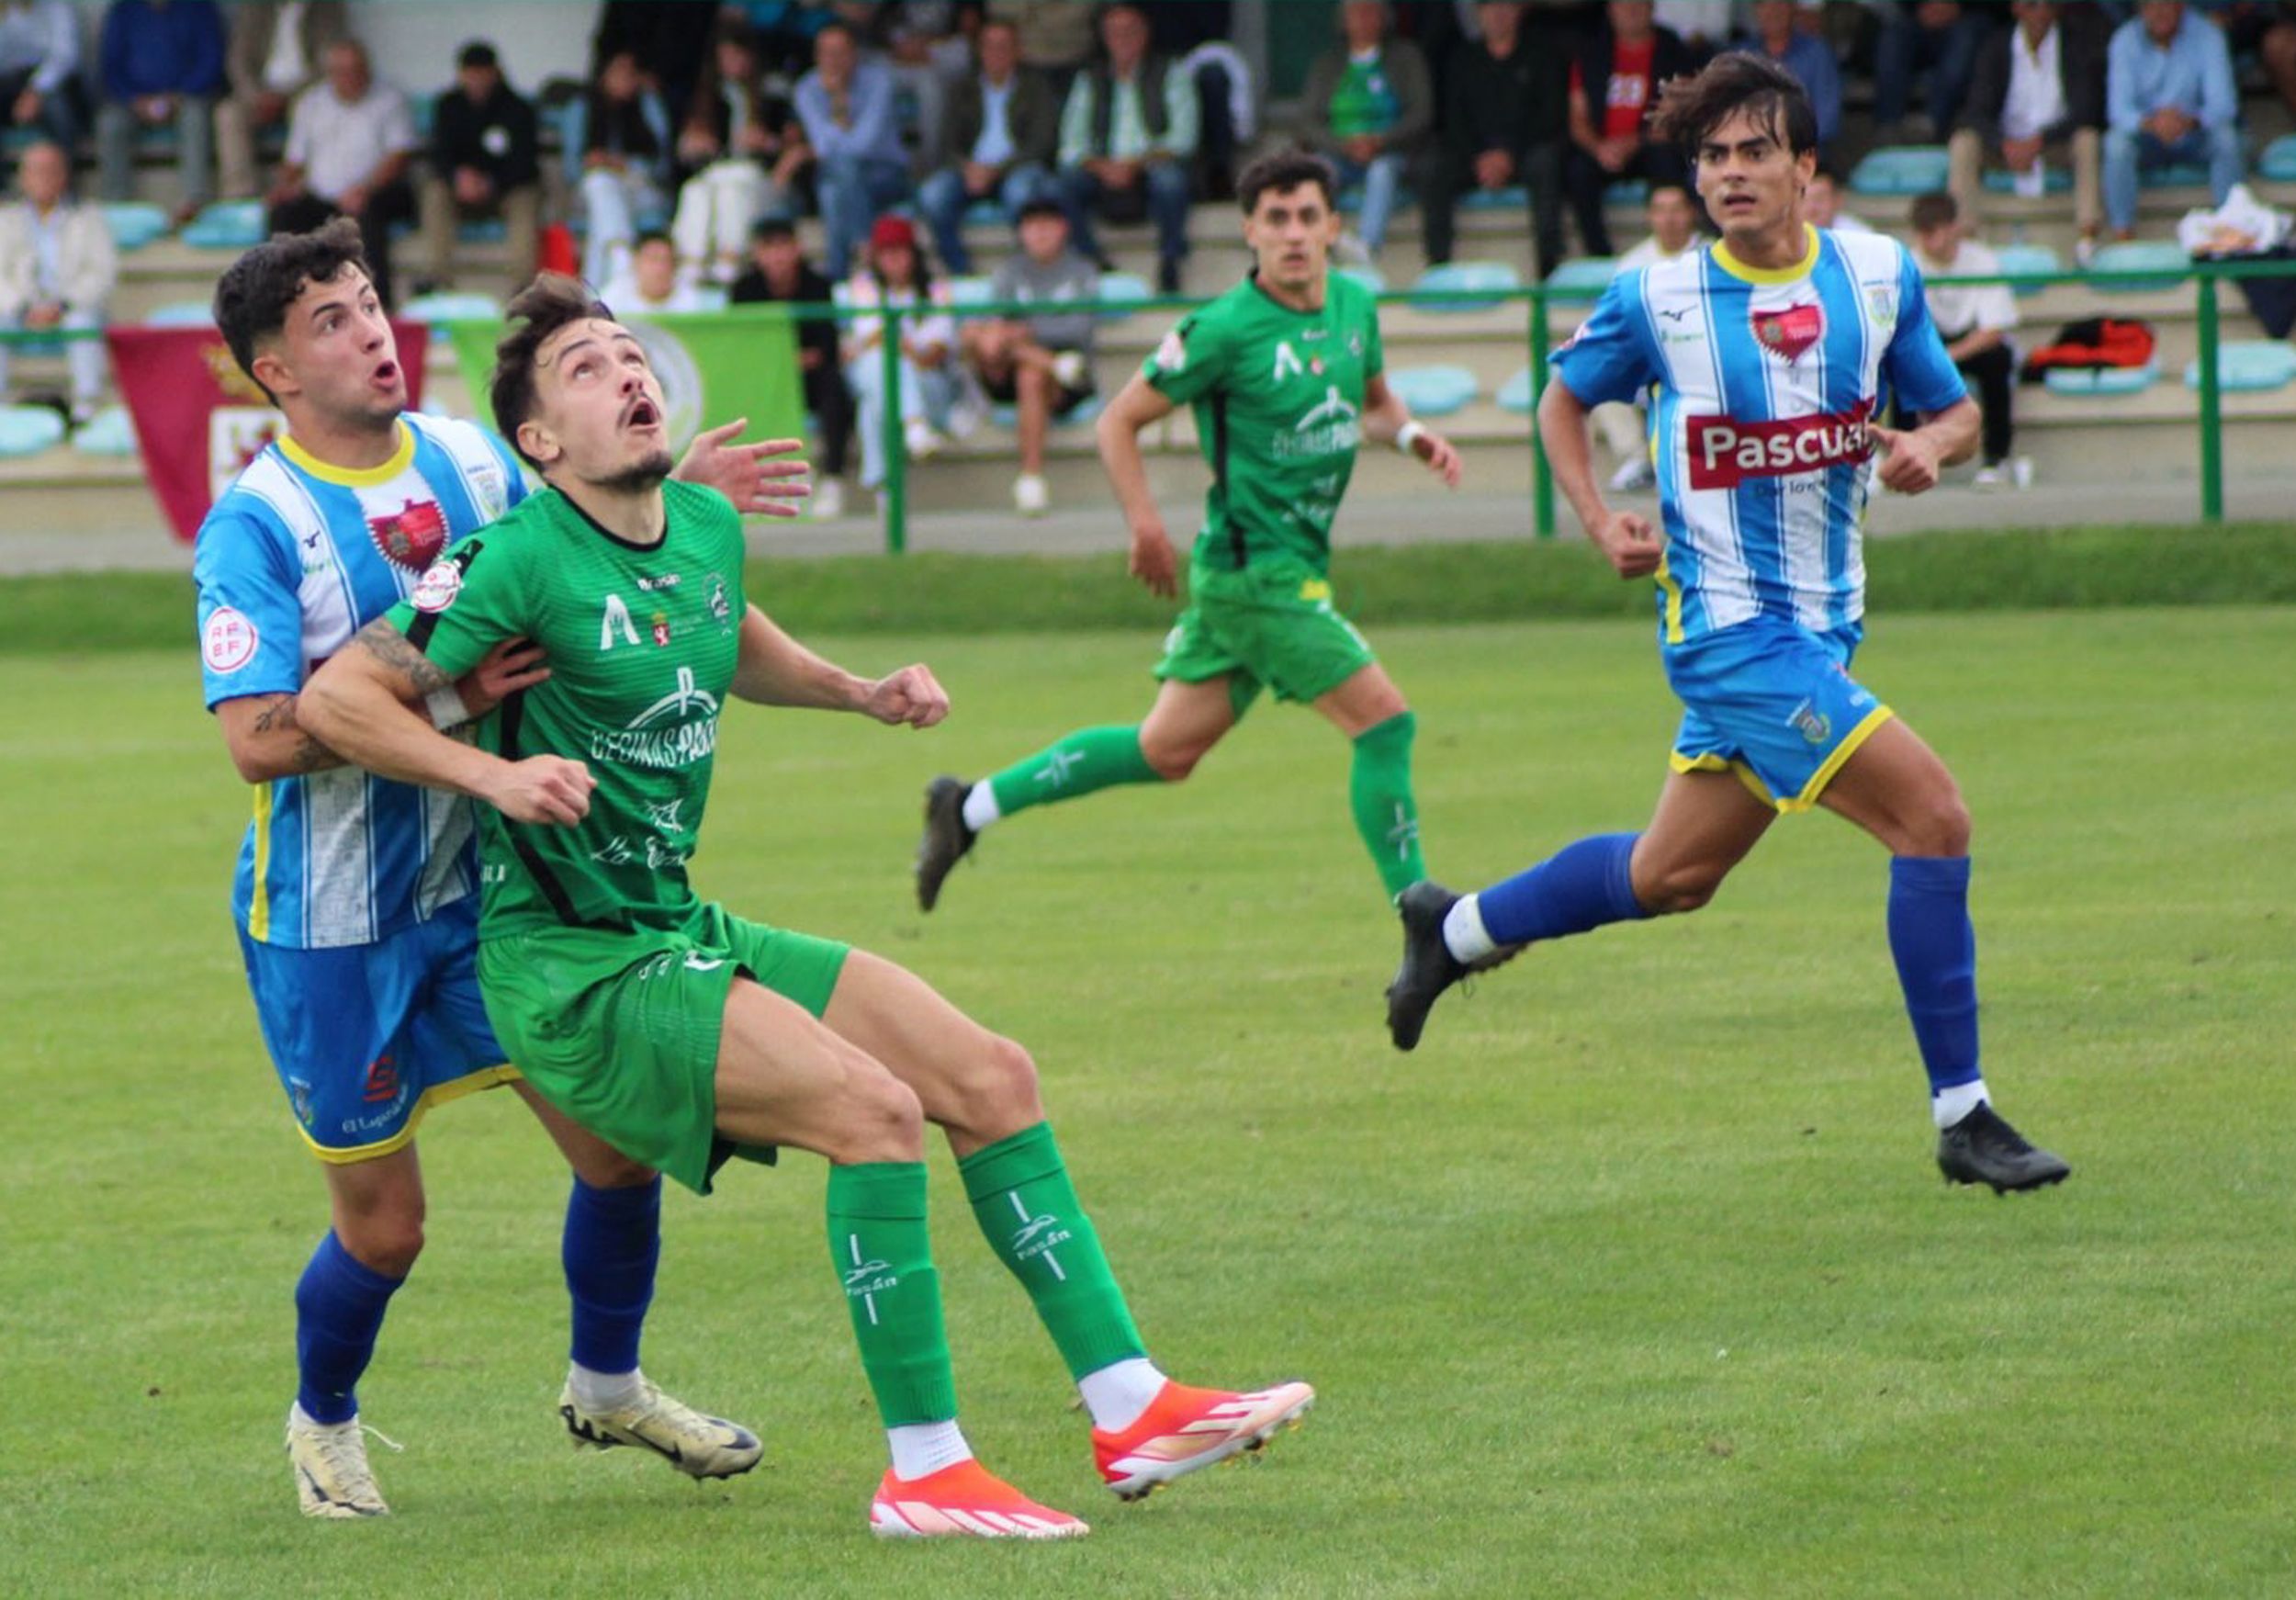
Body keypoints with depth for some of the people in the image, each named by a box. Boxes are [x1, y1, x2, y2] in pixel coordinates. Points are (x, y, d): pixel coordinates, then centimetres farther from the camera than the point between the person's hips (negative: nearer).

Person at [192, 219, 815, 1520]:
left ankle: (606, 1387, 31)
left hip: (485, 888, 5)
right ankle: (324, 1424, 34)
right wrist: (436, 697, -34)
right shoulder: (255, 525, -17)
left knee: (621, 1141, 4)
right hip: (334, 925, -5)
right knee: (383, 1227, 4)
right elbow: (260, 738, -27)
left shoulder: (467, 457, 1)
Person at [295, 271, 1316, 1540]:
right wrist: (493, 775, -28)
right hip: (570, 970, -9)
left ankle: (1131, 1410, 6)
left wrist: (863, 693, 15)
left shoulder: (706, 530, 8)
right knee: (873, 1107, -24)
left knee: (991, 1077, 1)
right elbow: (337, 697, -17)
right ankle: (922, 1473, -16)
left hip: (681, 934, 9)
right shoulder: (522, 560, -16)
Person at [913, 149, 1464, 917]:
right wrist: (1145, 523, -16)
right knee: (1385, 719, -11)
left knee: (1165, 750, 14)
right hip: (1255, 570, -8)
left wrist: (1411, 433, 3)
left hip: (1298, 566, 8)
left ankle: (970, 806, 25)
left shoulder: (1356, 305, 7)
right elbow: (1120, 419, -6)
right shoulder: (1226, 328, -14)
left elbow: (1374, 401, 25)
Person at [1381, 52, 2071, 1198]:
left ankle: (1458, 929, 41)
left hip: (1822, 627, 6)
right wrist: (1600, 522, -4)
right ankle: (1963, 1118, -10)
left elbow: (1956, 411, 12)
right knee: (1932, 816, -18)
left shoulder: (1880, 276, 1)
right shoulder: (1657, 300, -7)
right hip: (1729, 628, -6)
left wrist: (1928, 446, -11)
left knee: (1673, 873, 18)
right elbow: (1565, 399, 11)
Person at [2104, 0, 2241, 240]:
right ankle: (2122, 236, -27)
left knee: (2226, 136, -30)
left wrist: (2191, 121, -42)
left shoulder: (2206, 35, -13)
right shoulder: (2125, 40, -12)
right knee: (2117, 141, -31)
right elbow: (2118, 110, -19)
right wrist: (2150, 123, -43)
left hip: (2193, 134, 0)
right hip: (2147, 138, 0)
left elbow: (2223, 104, -19)